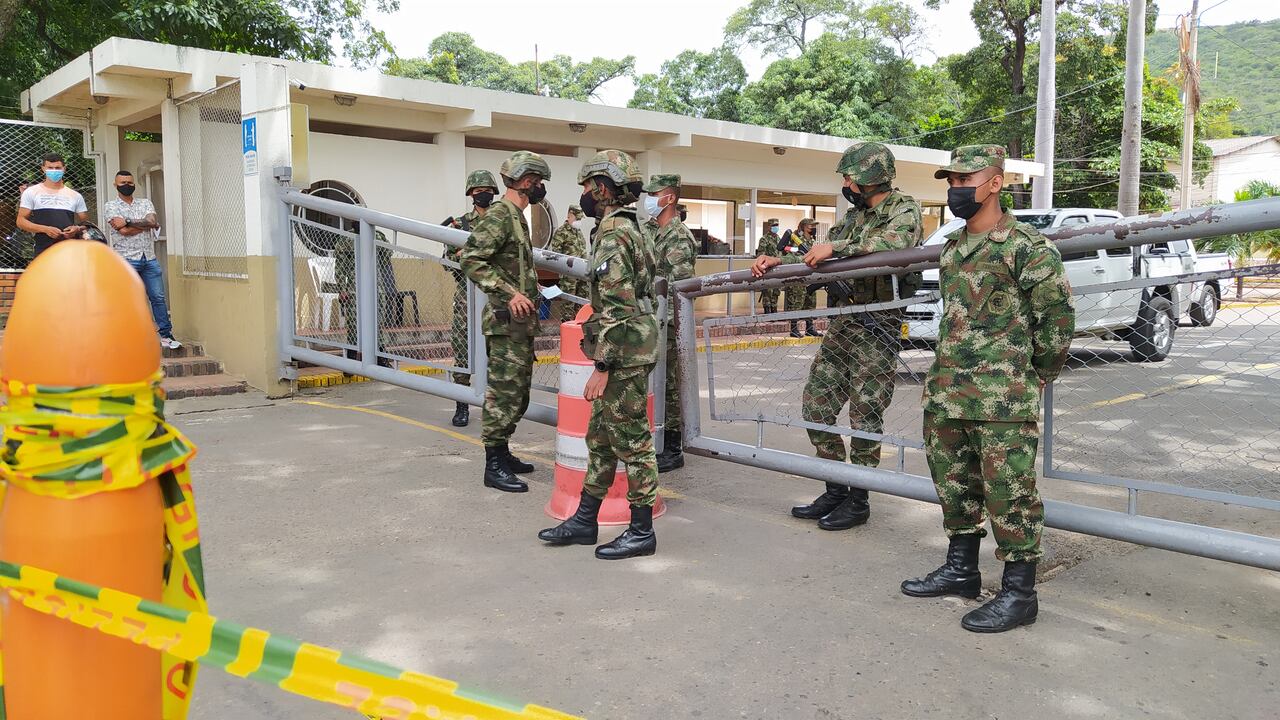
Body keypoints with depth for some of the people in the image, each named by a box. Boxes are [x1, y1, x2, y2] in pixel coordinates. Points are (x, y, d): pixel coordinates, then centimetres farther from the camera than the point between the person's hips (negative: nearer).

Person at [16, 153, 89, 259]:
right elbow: (21, 221, 4)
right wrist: (46, 229, -12)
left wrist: (77, 229, -8)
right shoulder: (31, 192, 9)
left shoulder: (75, 196, 15)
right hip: (43, 252, -2)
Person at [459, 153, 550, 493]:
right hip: (506, 321, -10)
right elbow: (470, 259, -24)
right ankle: (493, 466, -1)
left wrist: (534, 294, 22)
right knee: (504, 393, -6)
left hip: (521, 322, 10)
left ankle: (502, 453, 25)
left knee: (517, 394, 15)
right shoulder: (499, 215, -13)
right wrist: (509, 293, -28)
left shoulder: (516, 217, 17)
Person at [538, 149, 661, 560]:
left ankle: (642, 532, 9)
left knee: (632, 441, -2)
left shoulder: (613, 234, -17)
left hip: (624, 355, -11)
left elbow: (616, 308, -23)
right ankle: (585, 521, 26)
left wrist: (602, 367, -22)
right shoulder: (626, 229, 16)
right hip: (629, 353, 11)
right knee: (600, 437, 16)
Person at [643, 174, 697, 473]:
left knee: (669, 383, -4)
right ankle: (662, 443, 22)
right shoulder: (660, 233, 17)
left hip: (670, 322, -9)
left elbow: (682, 282, -22)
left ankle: (673, 450, 3)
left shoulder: (678, 237, -13)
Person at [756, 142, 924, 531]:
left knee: (865, 417, -1)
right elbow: (818, 257, 21)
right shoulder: (854, 215, 17)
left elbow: (896, 242, -29)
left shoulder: (903, 209, -6)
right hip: (841, 323, 8)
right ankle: (835, 492, 20)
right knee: (816, 407, 7)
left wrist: (836, 247, -28)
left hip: (877, 327, -8)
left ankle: (857, 501, 12)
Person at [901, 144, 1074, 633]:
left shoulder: (1026, 247, -10)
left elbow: (1058, 318, -8)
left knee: (1010, 495, -1)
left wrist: (1033, 377, 0)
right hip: (945, 395, 8)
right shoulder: (951, 249, 14)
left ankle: (1019, 593, 10)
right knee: (955, 485, 17)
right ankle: (961, 570, 32)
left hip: (1003, 403, -8)